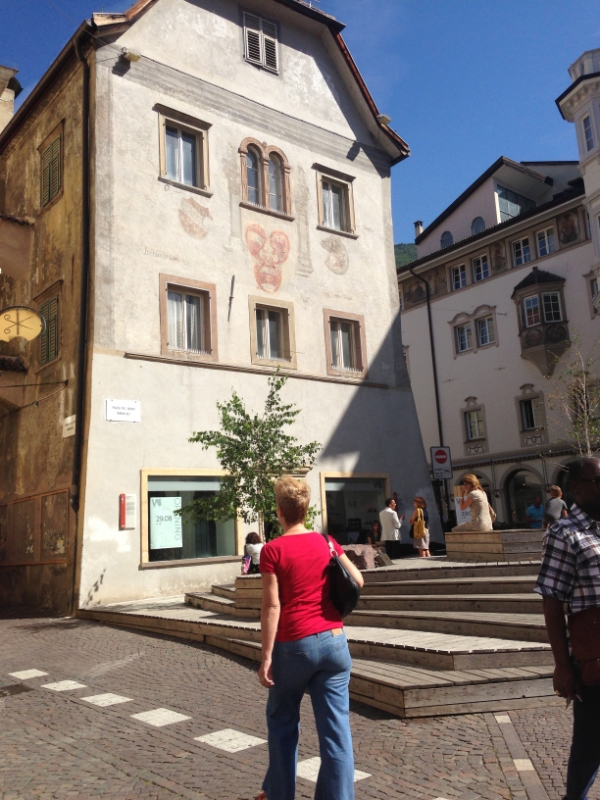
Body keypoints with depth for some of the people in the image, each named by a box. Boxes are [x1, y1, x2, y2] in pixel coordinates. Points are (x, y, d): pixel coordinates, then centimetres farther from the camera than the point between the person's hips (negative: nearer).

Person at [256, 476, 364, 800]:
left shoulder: (272, 550, -9)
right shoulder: (326, 542, 4)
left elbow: (272, 605, -13)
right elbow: (357, 580, 9)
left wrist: (266, 656, -10)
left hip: (293, 645, -3)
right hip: (333, 640, 3)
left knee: (282, 721, 19)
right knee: (336, 728, 6)